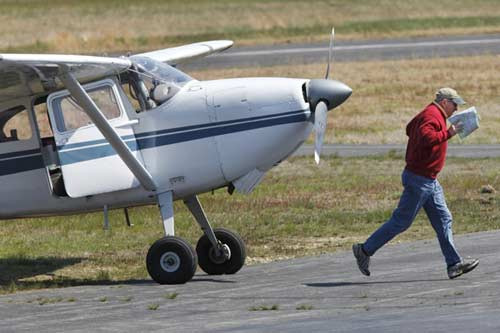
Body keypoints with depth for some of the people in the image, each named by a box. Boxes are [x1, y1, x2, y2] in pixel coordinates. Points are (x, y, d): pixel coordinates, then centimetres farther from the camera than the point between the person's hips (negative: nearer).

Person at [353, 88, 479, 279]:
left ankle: (454, 264, 4)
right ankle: (365, 251, 4)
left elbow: (410, 129, 29)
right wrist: (448, 133, -27)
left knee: (443, 220, 6)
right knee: (401, 221, -4)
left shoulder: (430, 114, 16)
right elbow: (426, 137, -34)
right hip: (419, 179, -11)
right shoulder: (432, 116, -16)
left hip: (429, 181, 11)